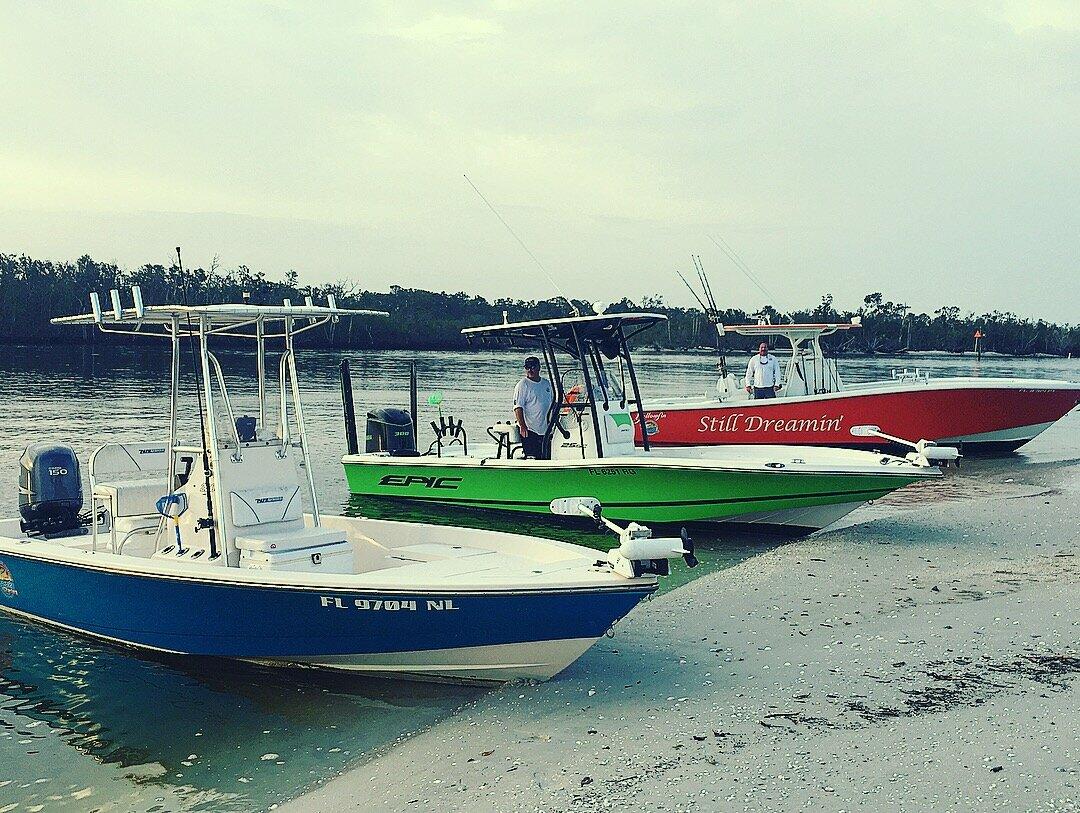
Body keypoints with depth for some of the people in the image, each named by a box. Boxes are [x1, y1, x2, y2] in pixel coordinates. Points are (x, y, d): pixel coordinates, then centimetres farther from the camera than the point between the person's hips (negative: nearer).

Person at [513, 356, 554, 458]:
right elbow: (518, 407, -14)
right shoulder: (523, 385, -7)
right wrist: (523, 426, -23)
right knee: (531, 458, -9)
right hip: (529, 430, -6)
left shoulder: (547, 383, 13)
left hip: (545, 430, 6)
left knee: (544, 458, 9)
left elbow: (551, 405, 22)